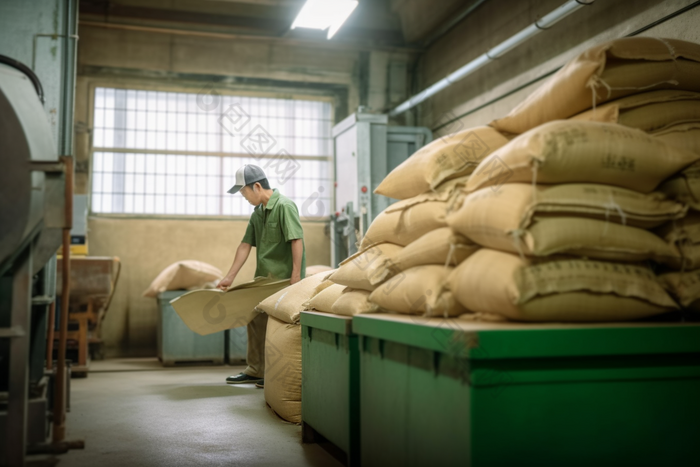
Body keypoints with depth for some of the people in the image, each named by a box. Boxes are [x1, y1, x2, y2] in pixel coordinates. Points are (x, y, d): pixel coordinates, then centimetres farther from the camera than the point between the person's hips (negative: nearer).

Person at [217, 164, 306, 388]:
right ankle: (256, 370, 25)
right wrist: (230, 277, 10)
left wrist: (296, 275, -23)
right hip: (264, 277, 9)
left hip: (284, 278, -9)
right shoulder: (257, 213, 12)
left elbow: (297, 241, -20)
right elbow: (245, 245, 12)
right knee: (257, 321, 14)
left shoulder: (284, 206, -14)